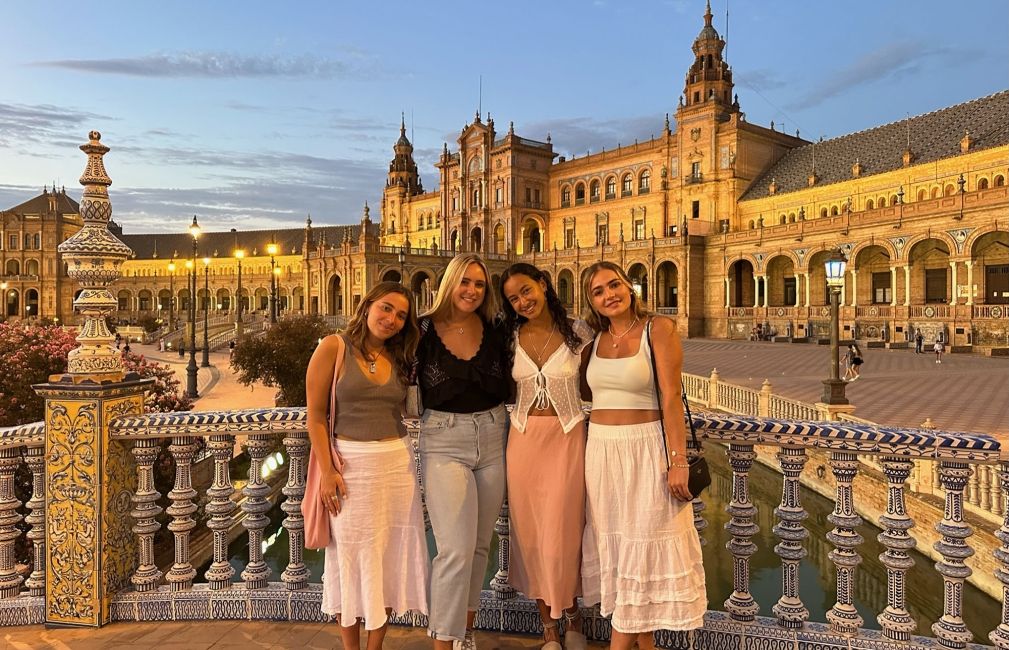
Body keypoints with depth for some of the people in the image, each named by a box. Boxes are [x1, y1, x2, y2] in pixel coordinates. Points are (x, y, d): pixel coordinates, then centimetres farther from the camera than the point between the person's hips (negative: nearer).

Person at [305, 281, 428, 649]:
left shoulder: (398, 359, 10)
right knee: (352, 559, 7)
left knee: (390, 559, 10)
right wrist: (327, 471, -12)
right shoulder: (334, 348, -5)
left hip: (398, 464, 5)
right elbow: (316, 416, -7)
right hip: (351, 464, -5)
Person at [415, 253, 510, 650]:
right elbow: (424, 395, -5)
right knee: (456, 549, -10)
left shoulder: (495, 331, 3)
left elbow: (504, 389, 2)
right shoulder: (425, 330, -6)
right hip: (444, 442, -4)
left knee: (479, 545, 14)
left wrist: (467, 370, -8)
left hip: (492, 439, 4)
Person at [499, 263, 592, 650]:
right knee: (530, 533, 8)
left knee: (563, 532, 1)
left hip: (567, 439, -2)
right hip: (524, 439, 3)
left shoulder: (577, 332, -4)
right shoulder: (511, 338, 3)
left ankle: (572, 617, 29)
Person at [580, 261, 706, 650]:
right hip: (600, 449, 6)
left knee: (641, 543, 3)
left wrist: (678, 460, -17)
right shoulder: (595, 340, 8)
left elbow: (671, 398, -13)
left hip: (646, 449, -5)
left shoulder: (658, 329, -7)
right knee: (614, 543, 11)